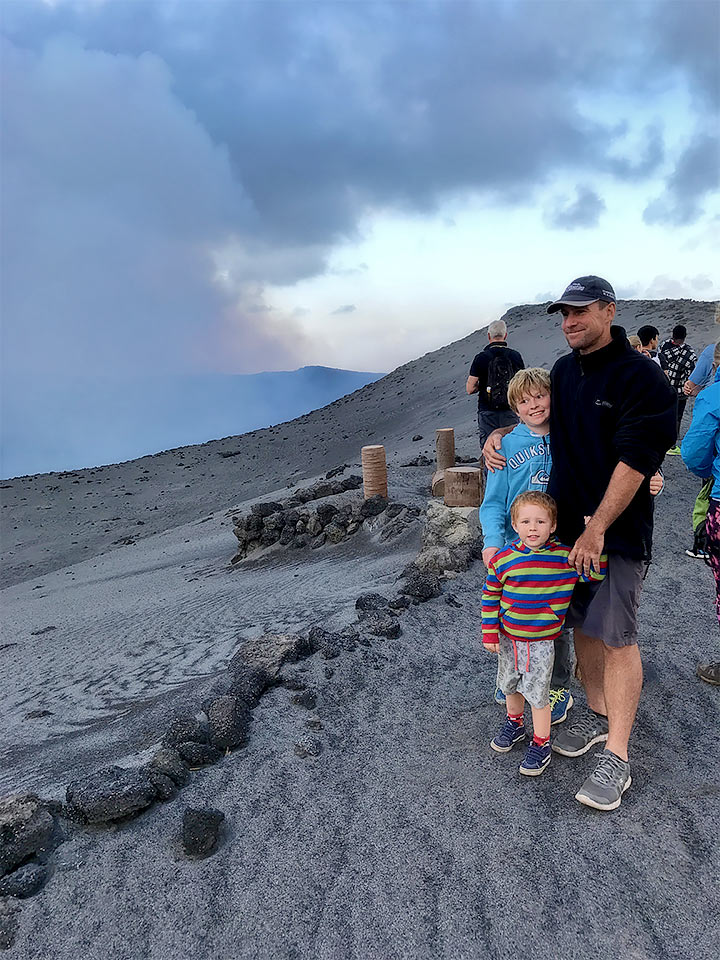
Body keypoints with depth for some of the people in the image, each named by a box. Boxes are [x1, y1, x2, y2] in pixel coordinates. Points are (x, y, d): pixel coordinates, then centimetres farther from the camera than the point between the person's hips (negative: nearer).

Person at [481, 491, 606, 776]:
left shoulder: (564, 557, -12)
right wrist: (490, 633, -2)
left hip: (541, 642, -2)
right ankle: (515, 724, 48)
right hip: (507, 638, 3)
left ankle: (540, 745, 25)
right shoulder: (503, 558, -10)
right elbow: (490, 596, -2)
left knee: (537, 694, 5)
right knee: (510, 686, 22)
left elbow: (595, 573, -12)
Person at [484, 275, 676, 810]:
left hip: (618, 532, -6)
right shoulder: (563, 371, 9)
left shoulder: (641, 377, -14)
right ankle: (597, 716, 33)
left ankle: (617, 757, 7)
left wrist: (596, 530, -20)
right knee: (583, 626, 15)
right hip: (566, 525, 7)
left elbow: (633, 462, -19)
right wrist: (499, 434, 4)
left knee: (616, 638, -3)